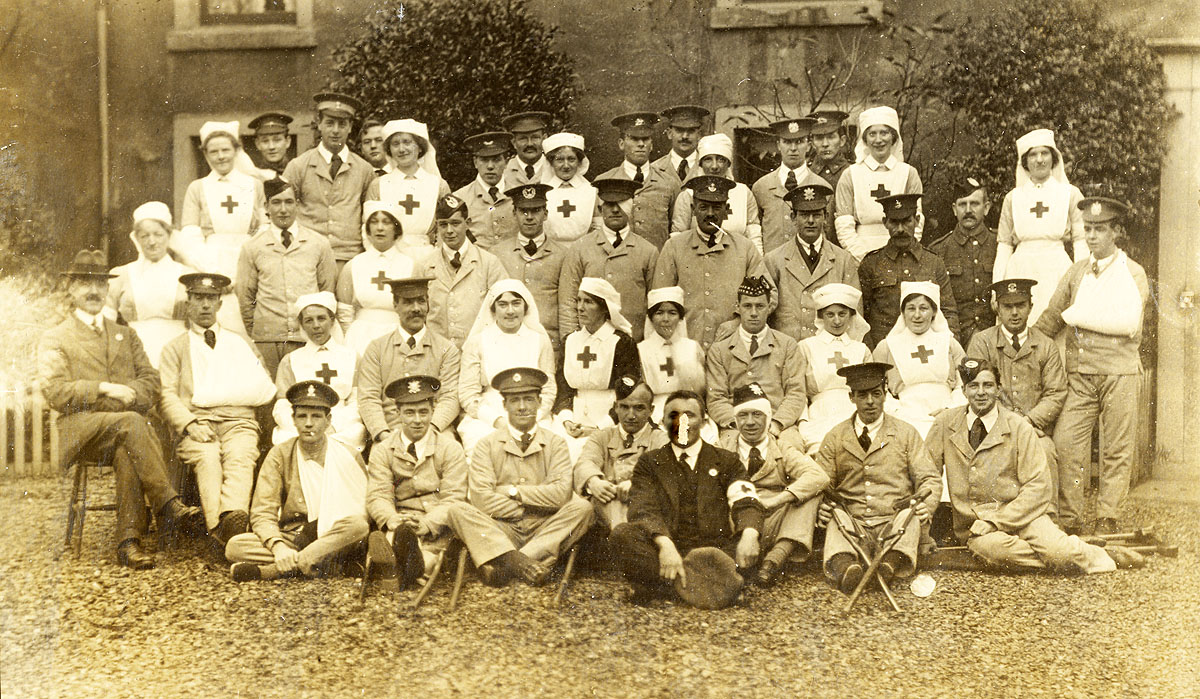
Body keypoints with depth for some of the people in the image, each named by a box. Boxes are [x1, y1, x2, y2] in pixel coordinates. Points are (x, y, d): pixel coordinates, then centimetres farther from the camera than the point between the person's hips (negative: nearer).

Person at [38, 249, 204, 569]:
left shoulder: (126, 336, 26)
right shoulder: (54, 339, 14)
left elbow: (151, 382, 14)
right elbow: (55, 393, -1)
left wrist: (126, 394, -8)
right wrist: (104, 389, -13)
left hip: (126, 423, 2)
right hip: (81, 428, -2)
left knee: (127, 453, -35)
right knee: (131, 422, -35)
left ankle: (129, 542, -38)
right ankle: (169, 506, -39)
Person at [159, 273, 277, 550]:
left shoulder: (241, 345, 28)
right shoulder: (175, 348, 23)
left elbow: (265, 391, 18)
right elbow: (166, 396, 9)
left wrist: (208, 395, 4)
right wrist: (189, 423, -11)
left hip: (239, 423, 1)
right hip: (196, 423, -1)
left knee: (240, 457, -33)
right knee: (207, 458, -34)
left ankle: (234, 516, -57)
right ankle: (218, 526, -52)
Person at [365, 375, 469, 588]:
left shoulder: (450, 449, 9)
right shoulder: (382, 452, 13)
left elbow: (453, 498, -2)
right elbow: (378, 496, 1)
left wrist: (428, 524, -22)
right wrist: (393, 520, -24)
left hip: (439, 525, 0)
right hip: (401, 522, 0)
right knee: (398, 533, -37)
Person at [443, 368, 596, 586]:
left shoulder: (555, 443, 8)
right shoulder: (488, 444, 7)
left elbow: (562, 493, -8)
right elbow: (480, 497, -8)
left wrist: (514, 491, -7)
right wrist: (526, 510, -10)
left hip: (544, 531, 1)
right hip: (500, 531, -1)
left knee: (582, 507, -25)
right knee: (458, 510, -23)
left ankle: (504, 564, -35)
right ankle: (519, 561, -42)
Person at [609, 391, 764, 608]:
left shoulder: (726, 461, 16)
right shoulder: (650, 462, 13)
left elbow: (746, 502, 0)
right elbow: (642, 509, -3)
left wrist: (749, 534, -25)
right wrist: (664, 544, -24)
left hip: (713, 550, 1)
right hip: (666, 549, 0)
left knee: (749, 549, -30)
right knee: (622, 535, -27)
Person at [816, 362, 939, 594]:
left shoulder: (906, 433, 15)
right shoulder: (835, 438, 16)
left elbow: (928, 478, 10)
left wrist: (926, 505, -13)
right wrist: (820, 506, -11)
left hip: (894, 522, 0)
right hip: (851, 525, 0)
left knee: (910, 515, -35)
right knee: (835, 524, -36)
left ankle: (892, 562, -59)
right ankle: (844, 565, -63)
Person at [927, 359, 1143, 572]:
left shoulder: (1019, 427, -1)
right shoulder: (945, 423, 5)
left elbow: (1038, 486, -6)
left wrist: (996, 520, -16)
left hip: (1019, 514, -1)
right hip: (973, 522, 1)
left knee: (1057, 550, -29)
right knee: (994, 548, -34)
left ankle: (1097, 556, 4)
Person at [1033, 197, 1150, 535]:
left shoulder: (1133, 273, 2)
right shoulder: (1076, 272, 13)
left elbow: (1129, 322, -13)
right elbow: (1050, 320, 19)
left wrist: (1077, 316, -9)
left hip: (1119, 372, -3)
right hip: (1080, 372, 3)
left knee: (1116, 449, 2)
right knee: (1066, 441, -7)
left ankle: (1108, 518, 11)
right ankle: (1069, 518, 1)